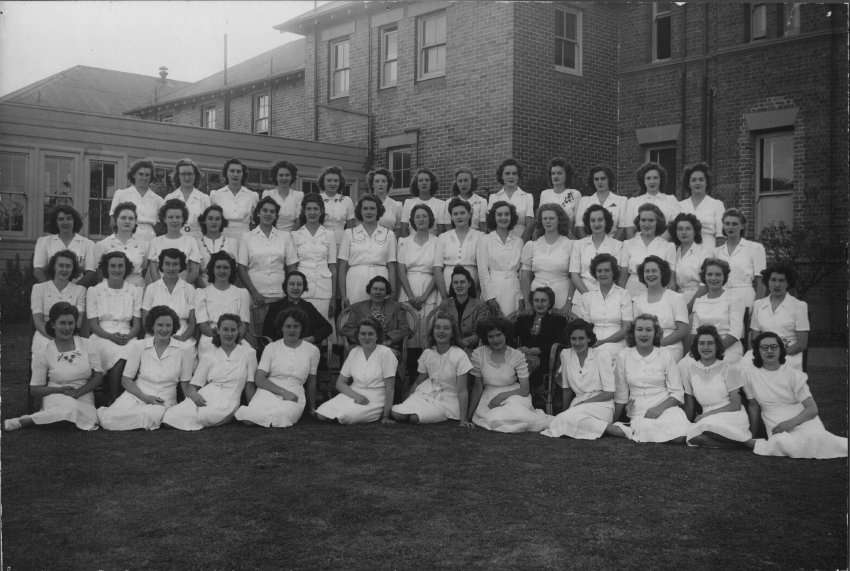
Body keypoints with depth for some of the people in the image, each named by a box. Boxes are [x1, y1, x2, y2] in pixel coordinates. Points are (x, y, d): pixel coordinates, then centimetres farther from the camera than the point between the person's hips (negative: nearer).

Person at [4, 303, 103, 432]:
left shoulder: (87, 345, 7)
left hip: (83, 399, 2)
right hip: (56, 398, -2)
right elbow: (35, 390, 4)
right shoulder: (43, 354, 2)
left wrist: (78, 392, -10)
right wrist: (60, 390, -14)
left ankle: (28, 420, -16)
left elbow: (98, 376, 6)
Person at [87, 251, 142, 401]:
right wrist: (111, 336, -16)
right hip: (102, 336, -1)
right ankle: (114, 401, -23)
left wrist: (127, 337, -15)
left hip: (127, 337, 1)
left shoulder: (135, 291, 12)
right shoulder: (94, 291, 8)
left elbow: (137, 324, 8)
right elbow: (93, 324, 3)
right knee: (119, 355, -34)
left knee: (127, 353, -35)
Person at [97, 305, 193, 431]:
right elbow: (126, 379, 4)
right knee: (108, 420, -30)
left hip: (163, 402, 0)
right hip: (136, 395, 0)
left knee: (149, 415, -37)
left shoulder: (183, 351, 1)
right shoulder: (139, 346, 4)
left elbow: (186, 384, 6)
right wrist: (145, 397, -11)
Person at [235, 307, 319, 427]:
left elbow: (311, 383, 18)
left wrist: (312, 408, 23)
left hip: (294, 394, 0)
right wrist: (283, 392, -13)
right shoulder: (271, 348, 7)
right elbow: (259, 379, -1)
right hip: (268, 391, 0)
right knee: (249, 419, -30)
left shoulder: (312, 350, 9)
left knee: (282, 414, -37)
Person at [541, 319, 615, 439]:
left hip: (600, 405, -4)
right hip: (578, 404, 4)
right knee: (565, 419, -30)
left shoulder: (601, 357, -6)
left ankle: (608, 428, -20)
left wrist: (582, 403, -12)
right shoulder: (565, 355, 5)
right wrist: (564, 411, 5)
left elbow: (609, 393, -6)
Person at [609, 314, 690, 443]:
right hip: (638, 411, -2)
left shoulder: (665, 357, 3)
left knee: (678, 437, -31)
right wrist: (613, 422, 11)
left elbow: (678, 393, 2)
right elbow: (621, 395, 10)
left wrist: (659, 408, -14)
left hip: (665, 407, 2)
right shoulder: (624, 356, 4)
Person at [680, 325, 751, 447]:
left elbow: (736, 405, -4)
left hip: (731, 418, -3)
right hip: (709, 420, 3)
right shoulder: (690, 368, 8)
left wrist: (706, 415, -11)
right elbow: (689, 404, 13)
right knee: (692, 436, -32)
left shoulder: (728, 368, 0)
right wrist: (686, 427, 4)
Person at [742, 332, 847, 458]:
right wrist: (751, 436, 15)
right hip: (779, 431, 1)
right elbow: (754, 406, 13)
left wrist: (791, 423, -21)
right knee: (781, 442, -35)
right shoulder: (749, 373, 3)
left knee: (813, 437, -36)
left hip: (804, 423, -1)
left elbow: (812, 409, -4)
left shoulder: (793, 375, 0)